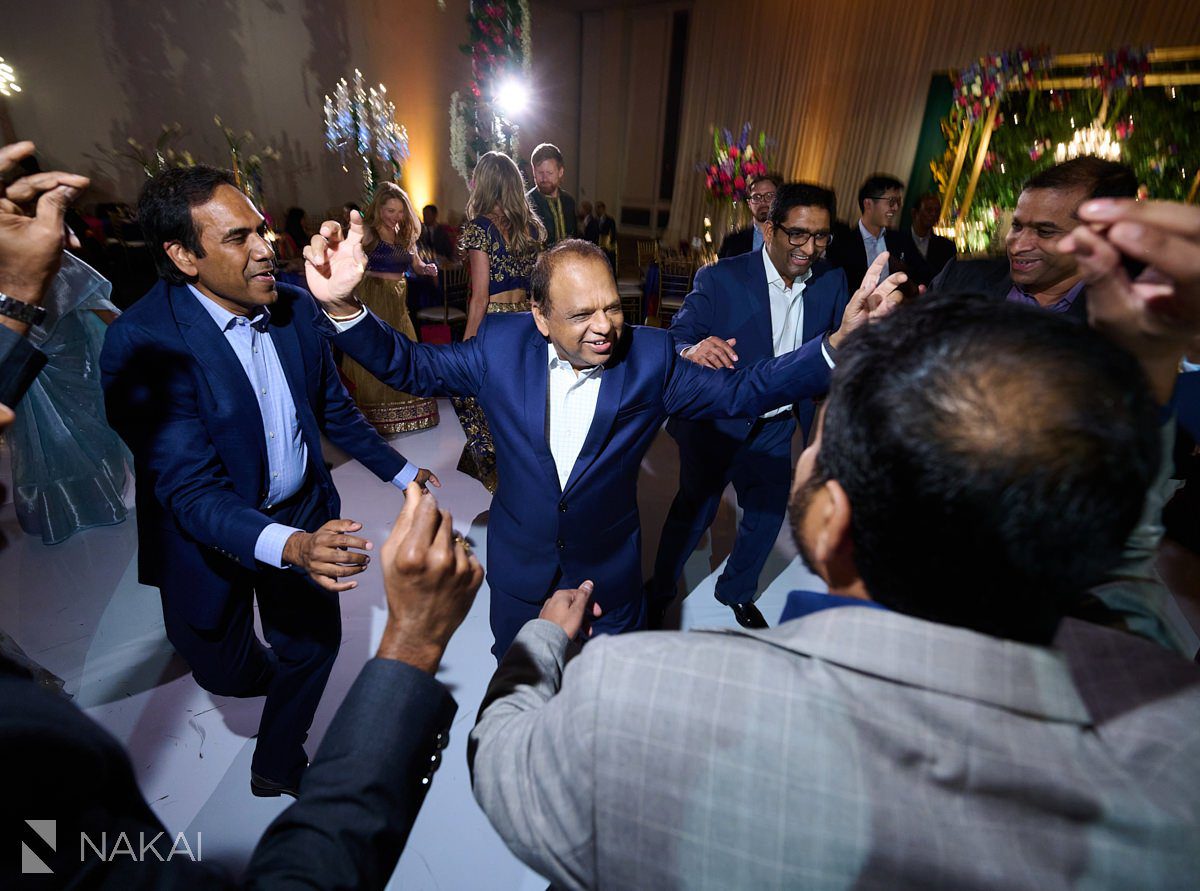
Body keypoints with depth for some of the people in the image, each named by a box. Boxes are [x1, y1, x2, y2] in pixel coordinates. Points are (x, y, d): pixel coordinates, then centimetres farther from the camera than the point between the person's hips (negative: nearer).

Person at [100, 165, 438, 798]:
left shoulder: (295, 306, -10)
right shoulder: (141, 343, -26)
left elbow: (333, 408, 4)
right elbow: (190, 490, -29)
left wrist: (399, 471, 9)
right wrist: (289, 547, -47)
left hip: (305, 513, 4)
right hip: (207, 534, -3)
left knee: (315, 643, 16)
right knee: (226, 673, 16)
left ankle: (278, 765, 45)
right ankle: (267, 674, 57)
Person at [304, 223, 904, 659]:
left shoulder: (650, 358, -18)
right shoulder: (501, 346, -16)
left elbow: (741, 391, -15)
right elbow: (411, 365, -8)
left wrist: (840, 342, -28)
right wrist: (342, 307, -25)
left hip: (609, 571, -1)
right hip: (519, 567, 2)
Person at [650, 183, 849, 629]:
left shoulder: (832, 282, -4)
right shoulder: (719, 279, -17)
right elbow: (678, 338, -21)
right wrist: (691, 352, -45)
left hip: (776, 429, 4)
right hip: (716, 424, -4)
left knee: (768, 515, 18)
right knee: (693, 513, 12)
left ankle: (737, 591, 47)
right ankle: (656, 596, 37)